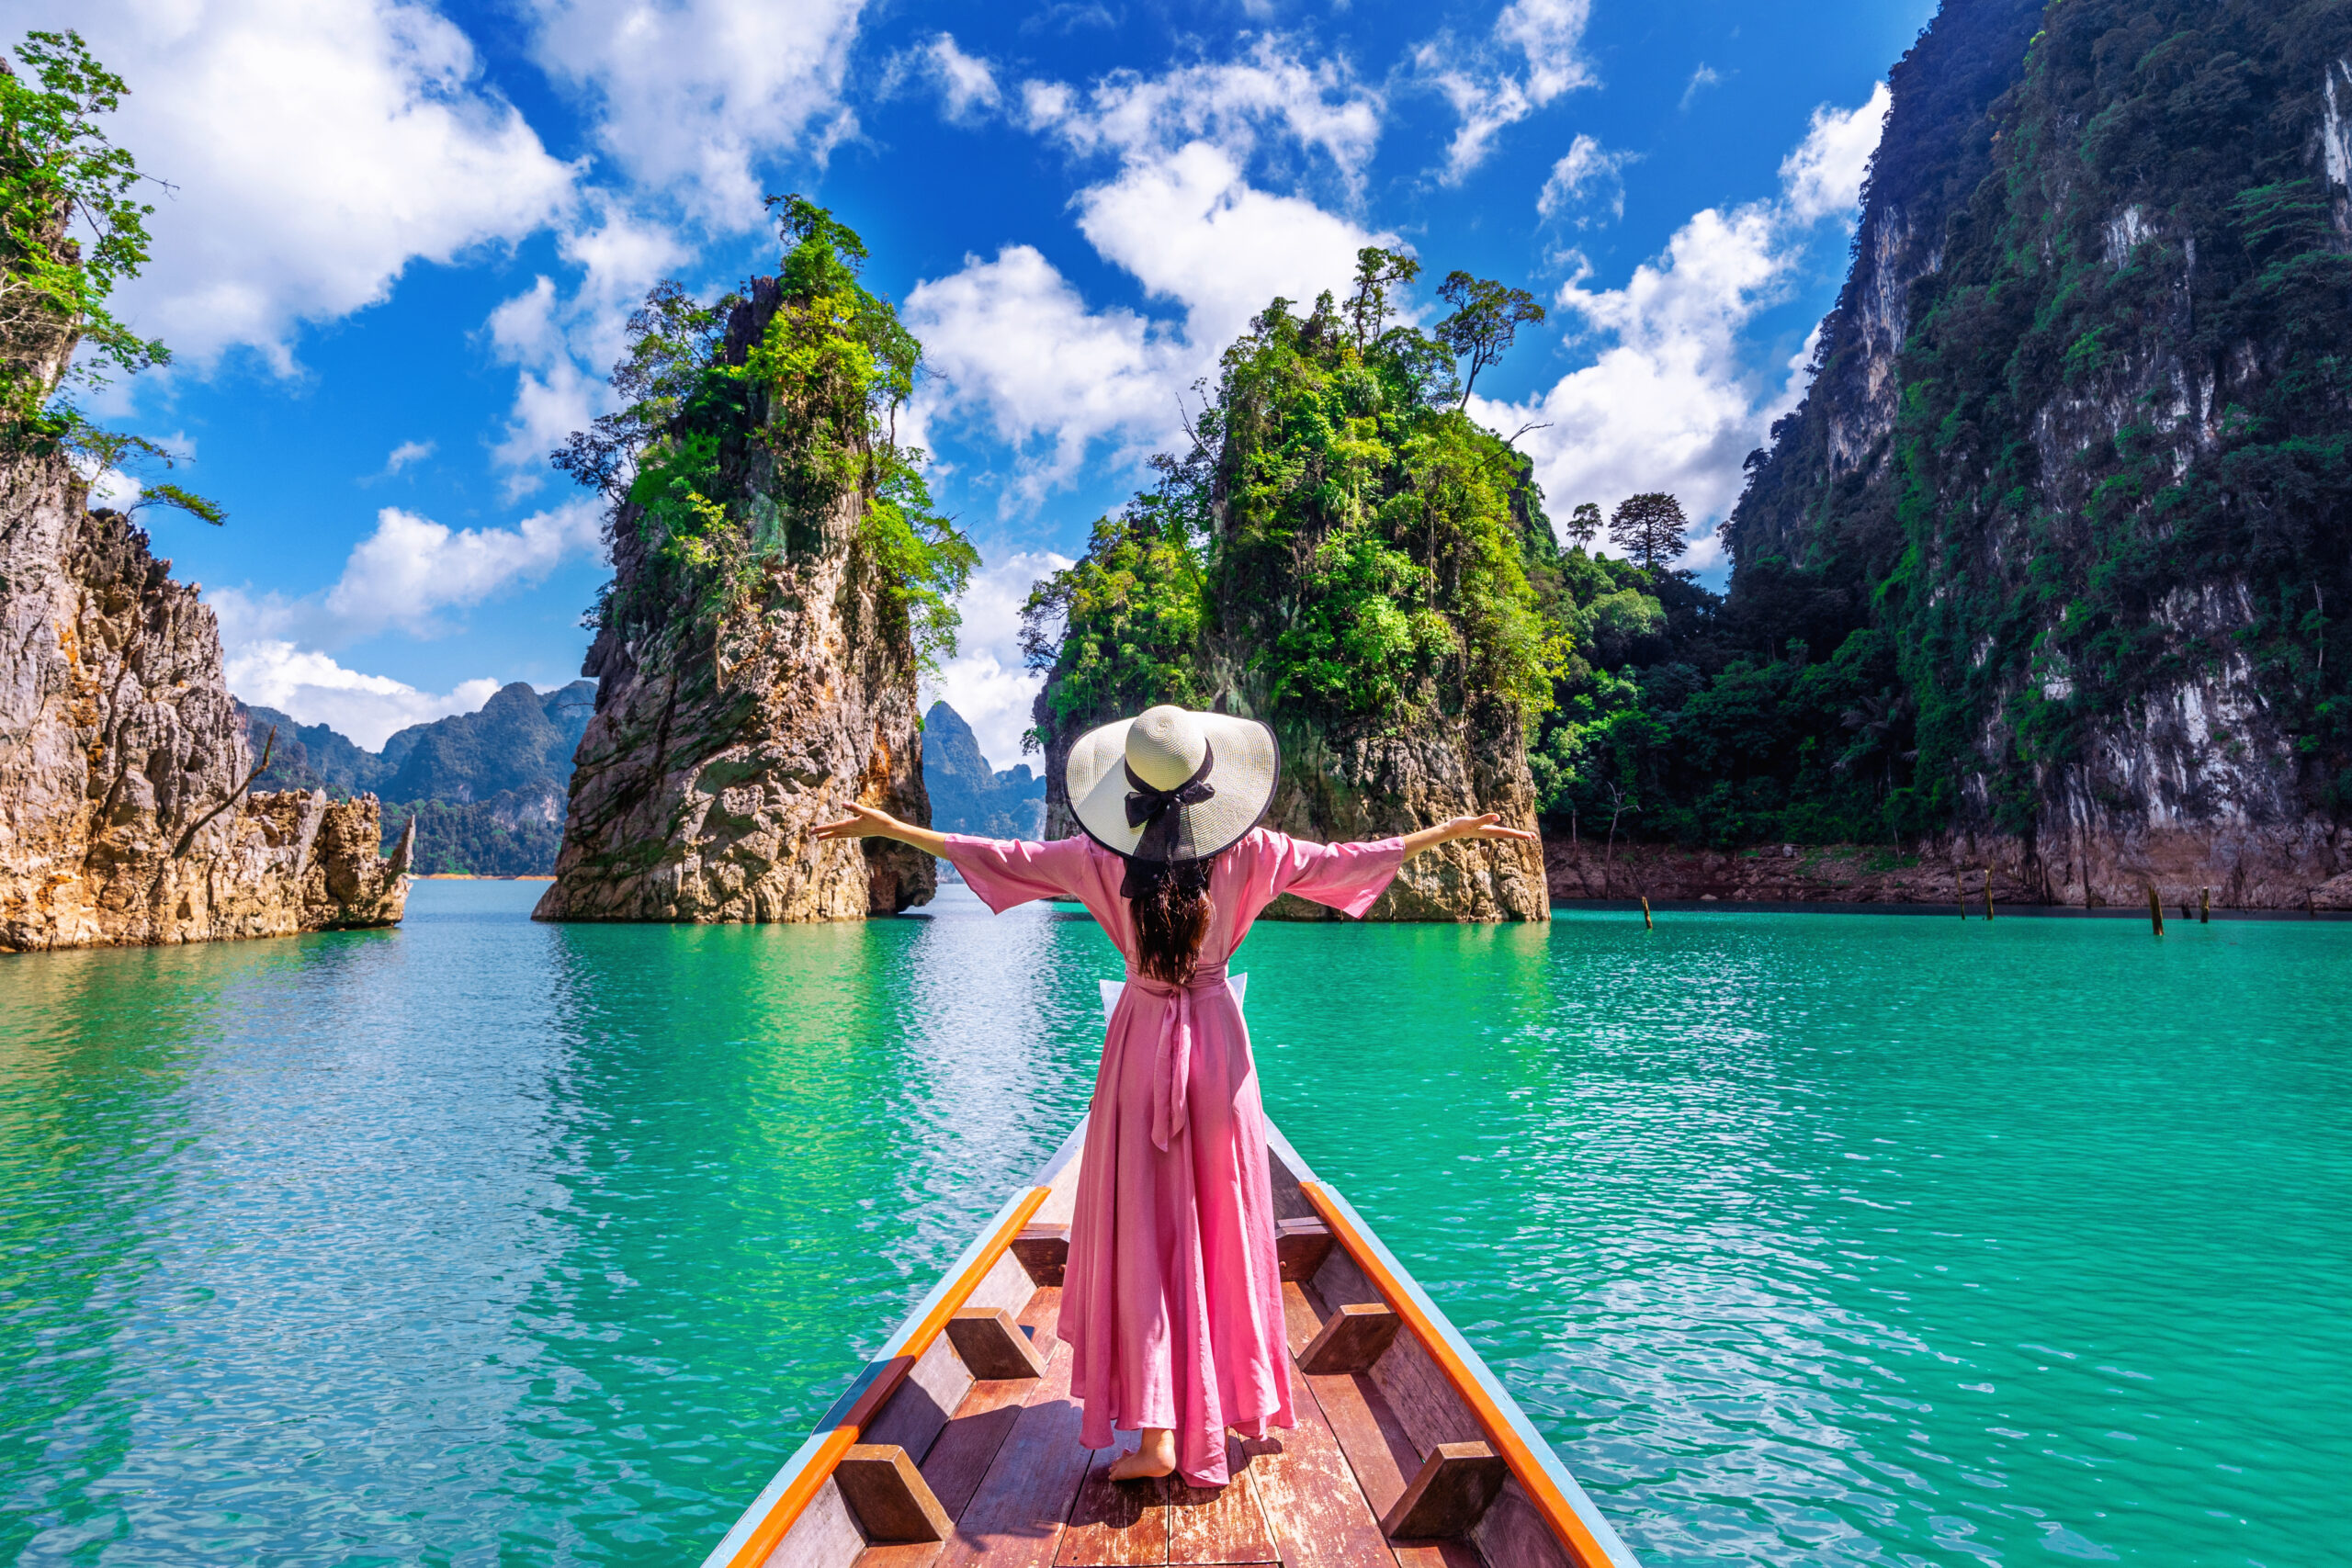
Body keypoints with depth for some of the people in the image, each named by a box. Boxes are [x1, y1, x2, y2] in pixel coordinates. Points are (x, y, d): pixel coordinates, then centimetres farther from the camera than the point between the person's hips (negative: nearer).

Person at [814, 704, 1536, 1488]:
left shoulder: (1106, 857, -9)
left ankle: (1156, 1429, 3)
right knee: (1226, 1223, 15)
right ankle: (1244, 1402, 31)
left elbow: (1003, 857, -4)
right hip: (1217, 1040, 1)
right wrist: (1455, 831, 9)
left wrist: (889, 828, 7)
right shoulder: (1246, 850, -8)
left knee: (1143, 1233, 5)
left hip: (1142, 1044, -1)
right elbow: (1347, 860, -2)